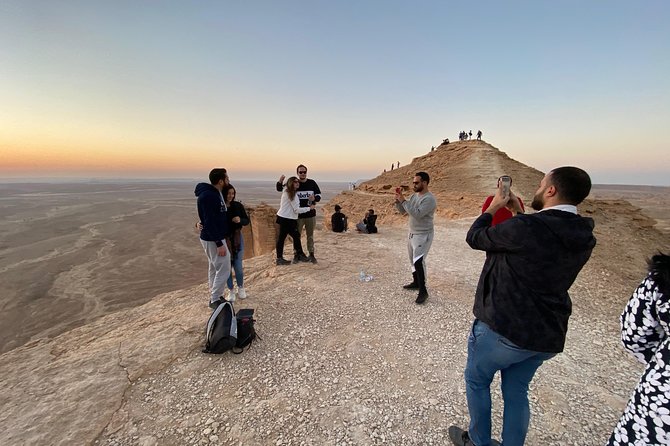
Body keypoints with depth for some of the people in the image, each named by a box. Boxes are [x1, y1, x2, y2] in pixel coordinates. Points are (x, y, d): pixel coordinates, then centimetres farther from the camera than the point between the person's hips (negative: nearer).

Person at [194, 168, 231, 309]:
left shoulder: (215, 193, 8)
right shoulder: (208, 196, -23)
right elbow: (209, 222, -25)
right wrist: (219, 244, -24)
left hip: (214, 238, 10)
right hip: (213, 239, -10)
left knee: (214, 268, 17)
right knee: (223, 269, -4)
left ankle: (215, 297, 29)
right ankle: (215, 300, 8)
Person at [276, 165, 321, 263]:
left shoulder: (312, 183, 0)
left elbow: (319, 195, 6)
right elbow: (279, 189, 4)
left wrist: (314, 198, -18)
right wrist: (280, 182, -18)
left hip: (310, 214, 1)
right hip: (298, 215, -1)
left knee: (310, 236, 11)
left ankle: (311, 254, 22)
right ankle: (296, 254, 21)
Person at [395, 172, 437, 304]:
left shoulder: (429, 199, -19)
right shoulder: (414, 196, 8)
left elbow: (417, 214, -30)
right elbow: (403, 211, 10)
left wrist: (403, 201, -25)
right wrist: (398, 199, -5)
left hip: (423, 235, -9)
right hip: (412, 233, 9)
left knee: (418, 261, -18)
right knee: (413, 260, 18)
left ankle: (423, 291, -10)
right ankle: (416, 282, 34)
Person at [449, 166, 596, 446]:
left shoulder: (526, 227, -26)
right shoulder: (584, 238, -2)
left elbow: (475, 238, -11)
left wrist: (494, 207, 4)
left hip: (503, 329, -6)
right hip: (548, 337, 7)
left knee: (476, 381, 19)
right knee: (516, 392, 25)